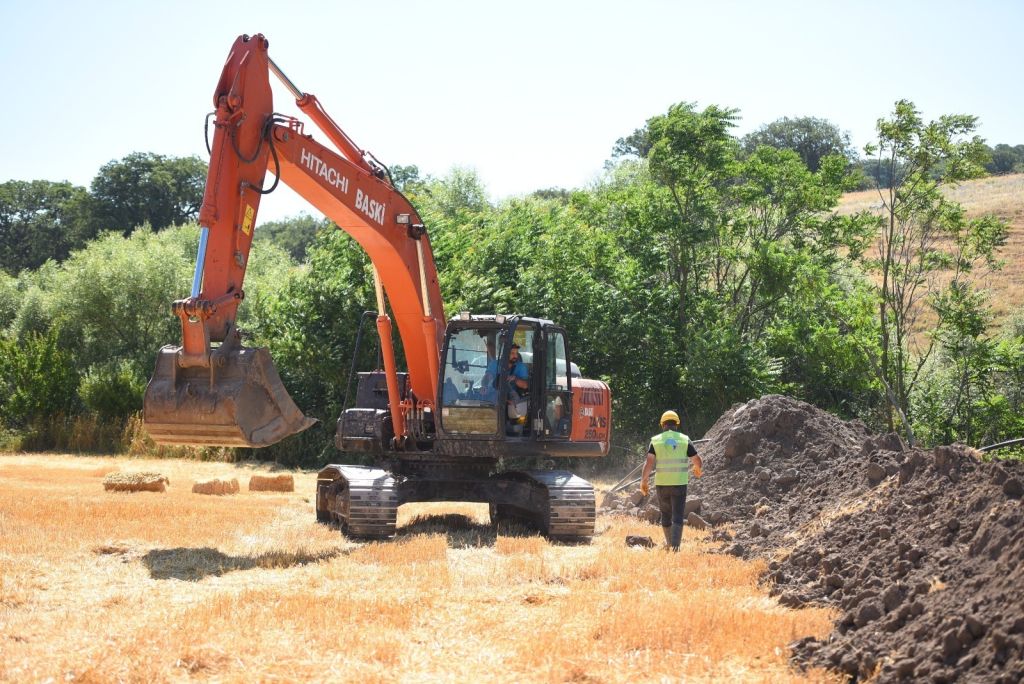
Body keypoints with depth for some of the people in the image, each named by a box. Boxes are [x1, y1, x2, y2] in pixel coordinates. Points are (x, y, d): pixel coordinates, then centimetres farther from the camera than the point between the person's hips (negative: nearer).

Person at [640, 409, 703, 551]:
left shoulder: (656, 441, 1)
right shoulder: (685, 440, 1)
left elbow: (649, 462, -11)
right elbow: (698, 462, 3)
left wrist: (643, 481, -11)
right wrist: (697, 470, 25)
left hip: (662, 484, 1)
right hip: (679, 484, -1)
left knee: (666, 514, 19)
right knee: (677, 517, -2)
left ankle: (669, 543, 34)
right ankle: (675, 546, -17)